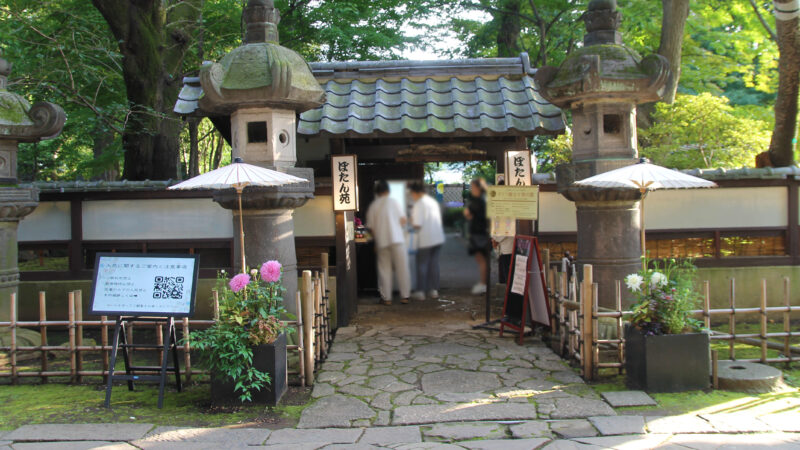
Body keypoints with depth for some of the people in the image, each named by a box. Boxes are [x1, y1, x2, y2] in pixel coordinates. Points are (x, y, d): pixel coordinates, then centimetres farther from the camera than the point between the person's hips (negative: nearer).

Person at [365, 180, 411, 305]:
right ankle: (404, 296, 7)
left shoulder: (373, 206, 4)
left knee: (384, 269, 8)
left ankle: (386, 297, 9)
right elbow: (403, 220, 0)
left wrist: (376, 240, 17)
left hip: (381, 242, 2)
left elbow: (371, 227, 4)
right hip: (397, 238, -2)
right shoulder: (393, 202, 0)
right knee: (402, 268, 5)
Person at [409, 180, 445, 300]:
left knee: (422, 264, 2)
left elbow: (417, 225, -18)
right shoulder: (433, 201, 11)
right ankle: (434, 290, 15)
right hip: (438, 237, 7)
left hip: (426, 239, -7)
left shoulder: (419, 204, -14)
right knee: (434, 263, 12)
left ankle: (420, 292, 4)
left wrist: (412, 222, 3)